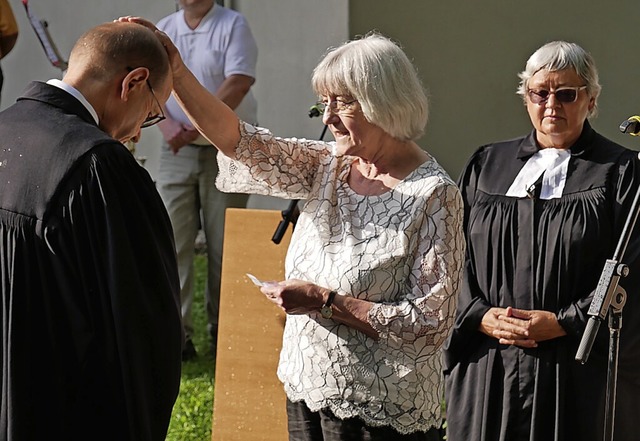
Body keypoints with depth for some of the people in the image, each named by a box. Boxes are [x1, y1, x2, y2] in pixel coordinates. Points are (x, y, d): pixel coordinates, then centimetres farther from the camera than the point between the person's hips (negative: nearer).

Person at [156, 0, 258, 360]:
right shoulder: (163, 30, 10)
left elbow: (238, 83, -15)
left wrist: (196, 127, -18)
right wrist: (168, 125, -13)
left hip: (227, 149, -3)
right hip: (178, 151, 3)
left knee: (224, 243, 2)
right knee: (174, 239, -2)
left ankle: (223, 331, 12)